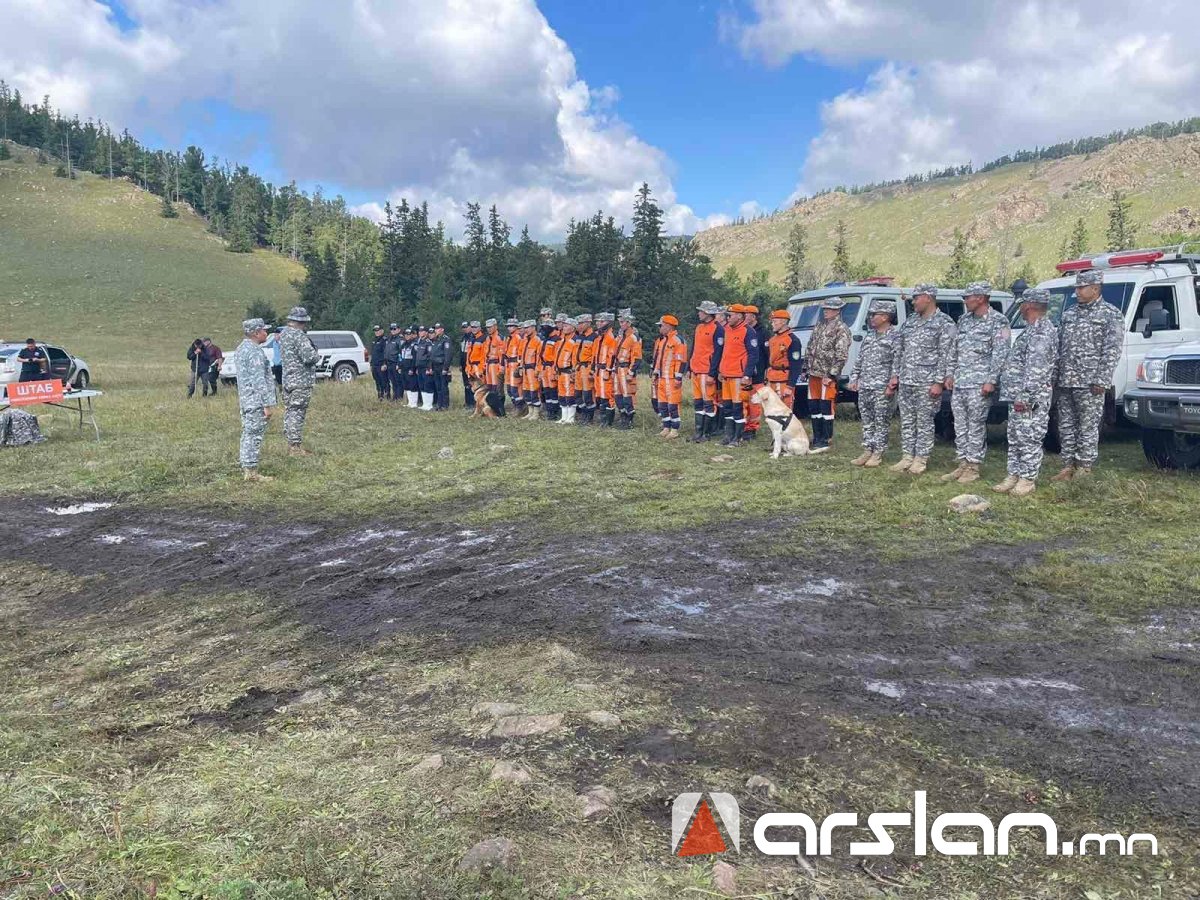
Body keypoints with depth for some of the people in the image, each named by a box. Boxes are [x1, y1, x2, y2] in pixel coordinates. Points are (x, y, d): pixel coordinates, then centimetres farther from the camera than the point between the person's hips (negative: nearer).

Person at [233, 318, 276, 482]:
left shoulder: (240, 348, 15)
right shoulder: (255, 351, -17)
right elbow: (259, 380, -20)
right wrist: (267, 404, -19)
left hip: (245, 400, 10)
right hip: (256, 401, -10)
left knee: (247, 435, 15)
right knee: (254, 436, -6)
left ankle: (245, 468, 21)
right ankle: (251, 472, -3)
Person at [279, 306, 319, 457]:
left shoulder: (283, 334, 12)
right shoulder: (299, 336, -18)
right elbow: (309, 357, -26)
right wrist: (317, 355, -3)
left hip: (287, 380, 9)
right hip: (301, 381, -9)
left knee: (290, 412, 14)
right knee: (297, 413, -6)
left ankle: (291, 444, 22)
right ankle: (296, 446, -3)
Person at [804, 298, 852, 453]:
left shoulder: (841, 329, -8)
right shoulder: (820, 325, 17)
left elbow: (841, 355, -15)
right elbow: (809, 347, 20)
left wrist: (831, 375, -19)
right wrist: (806, 367, 14)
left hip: (827, 376, -8)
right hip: (814, 373, 8)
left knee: (826, 407, -4)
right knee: (813, 407, 11)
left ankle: (825, 441, 2)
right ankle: (817, 438, 21)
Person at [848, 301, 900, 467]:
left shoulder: (895, 337, -6)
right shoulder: (869, 336, 16)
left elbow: (898, 363, -12)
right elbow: (859, 359, 19)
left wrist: (892, 385, -17)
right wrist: (854, 379, 13)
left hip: (882, 388, -7)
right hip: (864, 386, 7)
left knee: (881, 422, 0)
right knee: (867, 421, 11)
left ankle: (878, 453, 4)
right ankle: (867, 451, 18)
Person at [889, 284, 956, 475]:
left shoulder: (944, 323, -6)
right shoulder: (910, 321, 15)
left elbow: (946, 355, -11)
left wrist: (939, 382, -16)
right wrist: (896, 375, 14)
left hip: (927, 383, -7)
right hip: (905, 381, 7)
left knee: (924, 423, 0)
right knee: (906, 421, 9)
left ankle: (921, 460, 7)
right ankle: (907, 457, 16)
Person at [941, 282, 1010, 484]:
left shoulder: (997, 321, -5)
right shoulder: (964, 320, 15)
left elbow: (1000, 354, -11)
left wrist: (991, 380, -16)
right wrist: (950, 374, 14)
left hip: (979, 383, -7)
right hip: (959, 382, 7)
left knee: (976, 426, -3)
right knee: (960, 426, 9)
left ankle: (973, 467, 3)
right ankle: (962, 465, 16)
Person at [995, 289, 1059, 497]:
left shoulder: (1041, 332, -16)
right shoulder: (1033, 329, 17)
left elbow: (1036, 368, -23)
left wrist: (1024, 396, -24)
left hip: (1031, 398, -11)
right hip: (1019, 396, 11)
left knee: (1029, 439, -3)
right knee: (1015, 438, 14)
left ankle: (1028, 480, 3)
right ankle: (1014, 475, 20)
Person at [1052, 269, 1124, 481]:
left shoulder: (1111, 315, -2)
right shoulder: (1069, 314, 17)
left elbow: (1112, 350, -9)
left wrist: (1102, 381, -16)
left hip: (1089, 383, -6)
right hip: (1065, 383, 6)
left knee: (1088, 427, -1)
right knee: (1066, 426, 9)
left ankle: (1084, 469, 5)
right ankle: (1068, 467, 17)